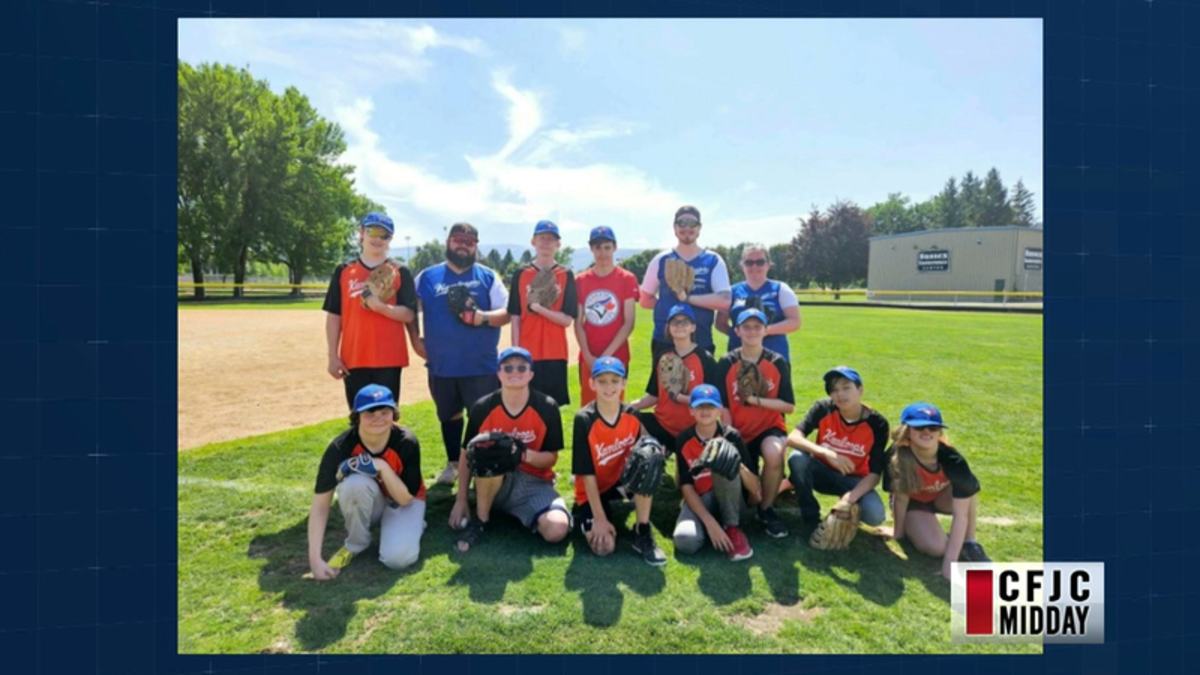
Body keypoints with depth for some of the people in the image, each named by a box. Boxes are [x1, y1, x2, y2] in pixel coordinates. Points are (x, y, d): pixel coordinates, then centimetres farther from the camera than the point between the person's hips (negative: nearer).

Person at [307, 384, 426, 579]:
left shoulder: (406, 442, -26)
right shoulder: (340, 447, -27)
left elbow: (405, 498, -22)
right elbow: (320, 505, -26)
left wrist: (382, 467, -36)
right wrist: (315, 559, -32)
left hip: (403, 502, -1)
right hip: (367, 504, 1)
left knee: (398, 558, -27)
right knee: (356, 483, -34)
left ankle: (414, 524, 9)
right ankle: (355, 543, -6)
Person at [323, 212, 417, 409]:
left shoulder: (400, 272, 3)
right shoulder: (343, 271, 8)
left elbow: (409, 315, -4)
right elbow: (334, 316, 8)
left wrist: (380, 306, -22)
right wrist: (333, 356, 2)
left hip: (389, 359, -2)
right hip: (353, 359, 2)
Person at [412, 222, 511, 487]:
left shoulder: (488, 276, 3)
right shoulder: (428, 277, 7)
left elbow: (508, 312, -1)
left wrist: (484, 317, -19)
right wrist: (416, 340, 3)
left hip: (482, 365, -2)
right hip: (441, 364, 3)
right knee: (449, 415, 17)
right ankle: (453, 463, 34)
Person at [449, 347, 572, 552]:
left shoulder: (547, 408, -10)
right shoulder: (482, 408, -9)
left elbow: (551, 457, -4)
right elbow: (467, 455, 2)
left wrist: (526, 455, -26)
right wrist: (461, 501, -1)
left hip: (533, 483, 0)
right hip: (493, 482, 0)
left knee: (557, 529, -28)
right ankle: (480, 522, -11)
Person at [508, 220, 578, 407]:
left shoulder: (566, 276, 3)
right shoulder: (521, 274, 4)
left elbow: (567, 319, -3)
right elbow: (515, 317, 3)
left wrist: (539, 309, -17)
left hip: (555, 354, 0)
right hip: (527, 354, 0)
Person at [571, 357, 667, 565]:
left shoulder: (632, 415, -9)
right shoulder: (584, 420, -21)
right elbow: (587, 473, -19)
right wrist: (600, 518, -21)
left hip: (622, 480, 3)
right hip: (592, 491, -3)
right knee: (604, 547, -22)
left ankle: (643, 533, -16)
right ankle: (584, 515, 13)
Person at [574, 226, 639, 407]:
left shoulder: (627, 279, -2)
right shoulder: (581, 281, 5)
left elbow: (628, 323, -6)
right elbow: (578, 323, 4)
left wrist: (607, 354, -11)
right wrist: (588, 355, -8)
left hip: (616, 356, -2)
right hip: (588, 358, 2)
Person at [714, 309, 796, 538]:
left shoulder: (778, 363, -5)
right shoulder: (726, 363, -6)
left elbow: (789, 406, -10)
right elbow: (723, 407, -5)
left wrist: (755, 399, -20)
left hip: (770, 428, -1)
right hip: (738, 432, 1)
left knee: (773, 454, -37)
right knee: (750, 495, -3)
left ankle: (766, 509, -9)